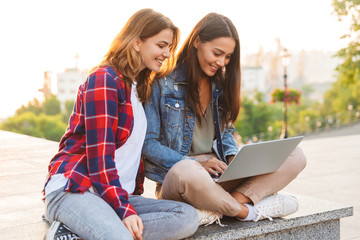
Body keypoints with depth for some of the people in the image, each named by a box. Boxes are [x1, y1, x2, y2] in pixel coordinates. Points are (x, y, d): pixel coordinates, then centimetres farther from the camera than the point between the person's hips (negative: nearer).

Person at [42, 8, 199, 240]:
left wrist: (135, 196, 10)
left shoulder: (139, 87, 21)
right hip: (72, 190, -9)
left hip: (120, 193, 10)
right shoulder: (104, 79, -7)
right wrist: (124, 210, -17)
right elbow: (99, 153, -14)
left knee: (189, 216, -17)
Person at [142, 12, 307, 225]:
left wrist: (234, 157, -3)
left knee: (295, 156, -11)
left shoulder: (221, 85, 12)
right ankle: (249, 211, -19)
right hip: (176, 171, -5)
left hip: (221, 174, 6)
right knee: (188, 174, -45)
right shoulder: (163, 83, -7)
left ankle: (234, 199, -27)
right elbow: (148, 143, -8)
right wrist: (197, 164, -19)